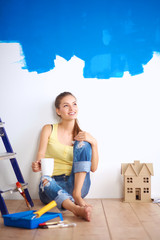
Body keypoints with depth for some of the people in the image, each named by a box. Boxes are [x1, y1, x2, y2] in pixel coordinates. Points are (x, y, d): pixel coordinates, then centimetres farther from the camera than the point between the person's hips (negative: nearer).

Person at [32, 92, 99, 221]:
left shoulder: (82, 135, 8)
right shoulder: (49, 130, 7)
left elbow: (93, 168, 1)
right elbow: (40, 157, -2)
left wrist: (93, 143, -13)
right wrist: (37, 165, -25)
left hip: (75, 184, 1)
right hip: (52, 184, -1)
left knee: (83, 144, -16)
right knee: (45, 181, -35)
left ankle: (77, 195, -24)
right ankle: (76, 208, -54)